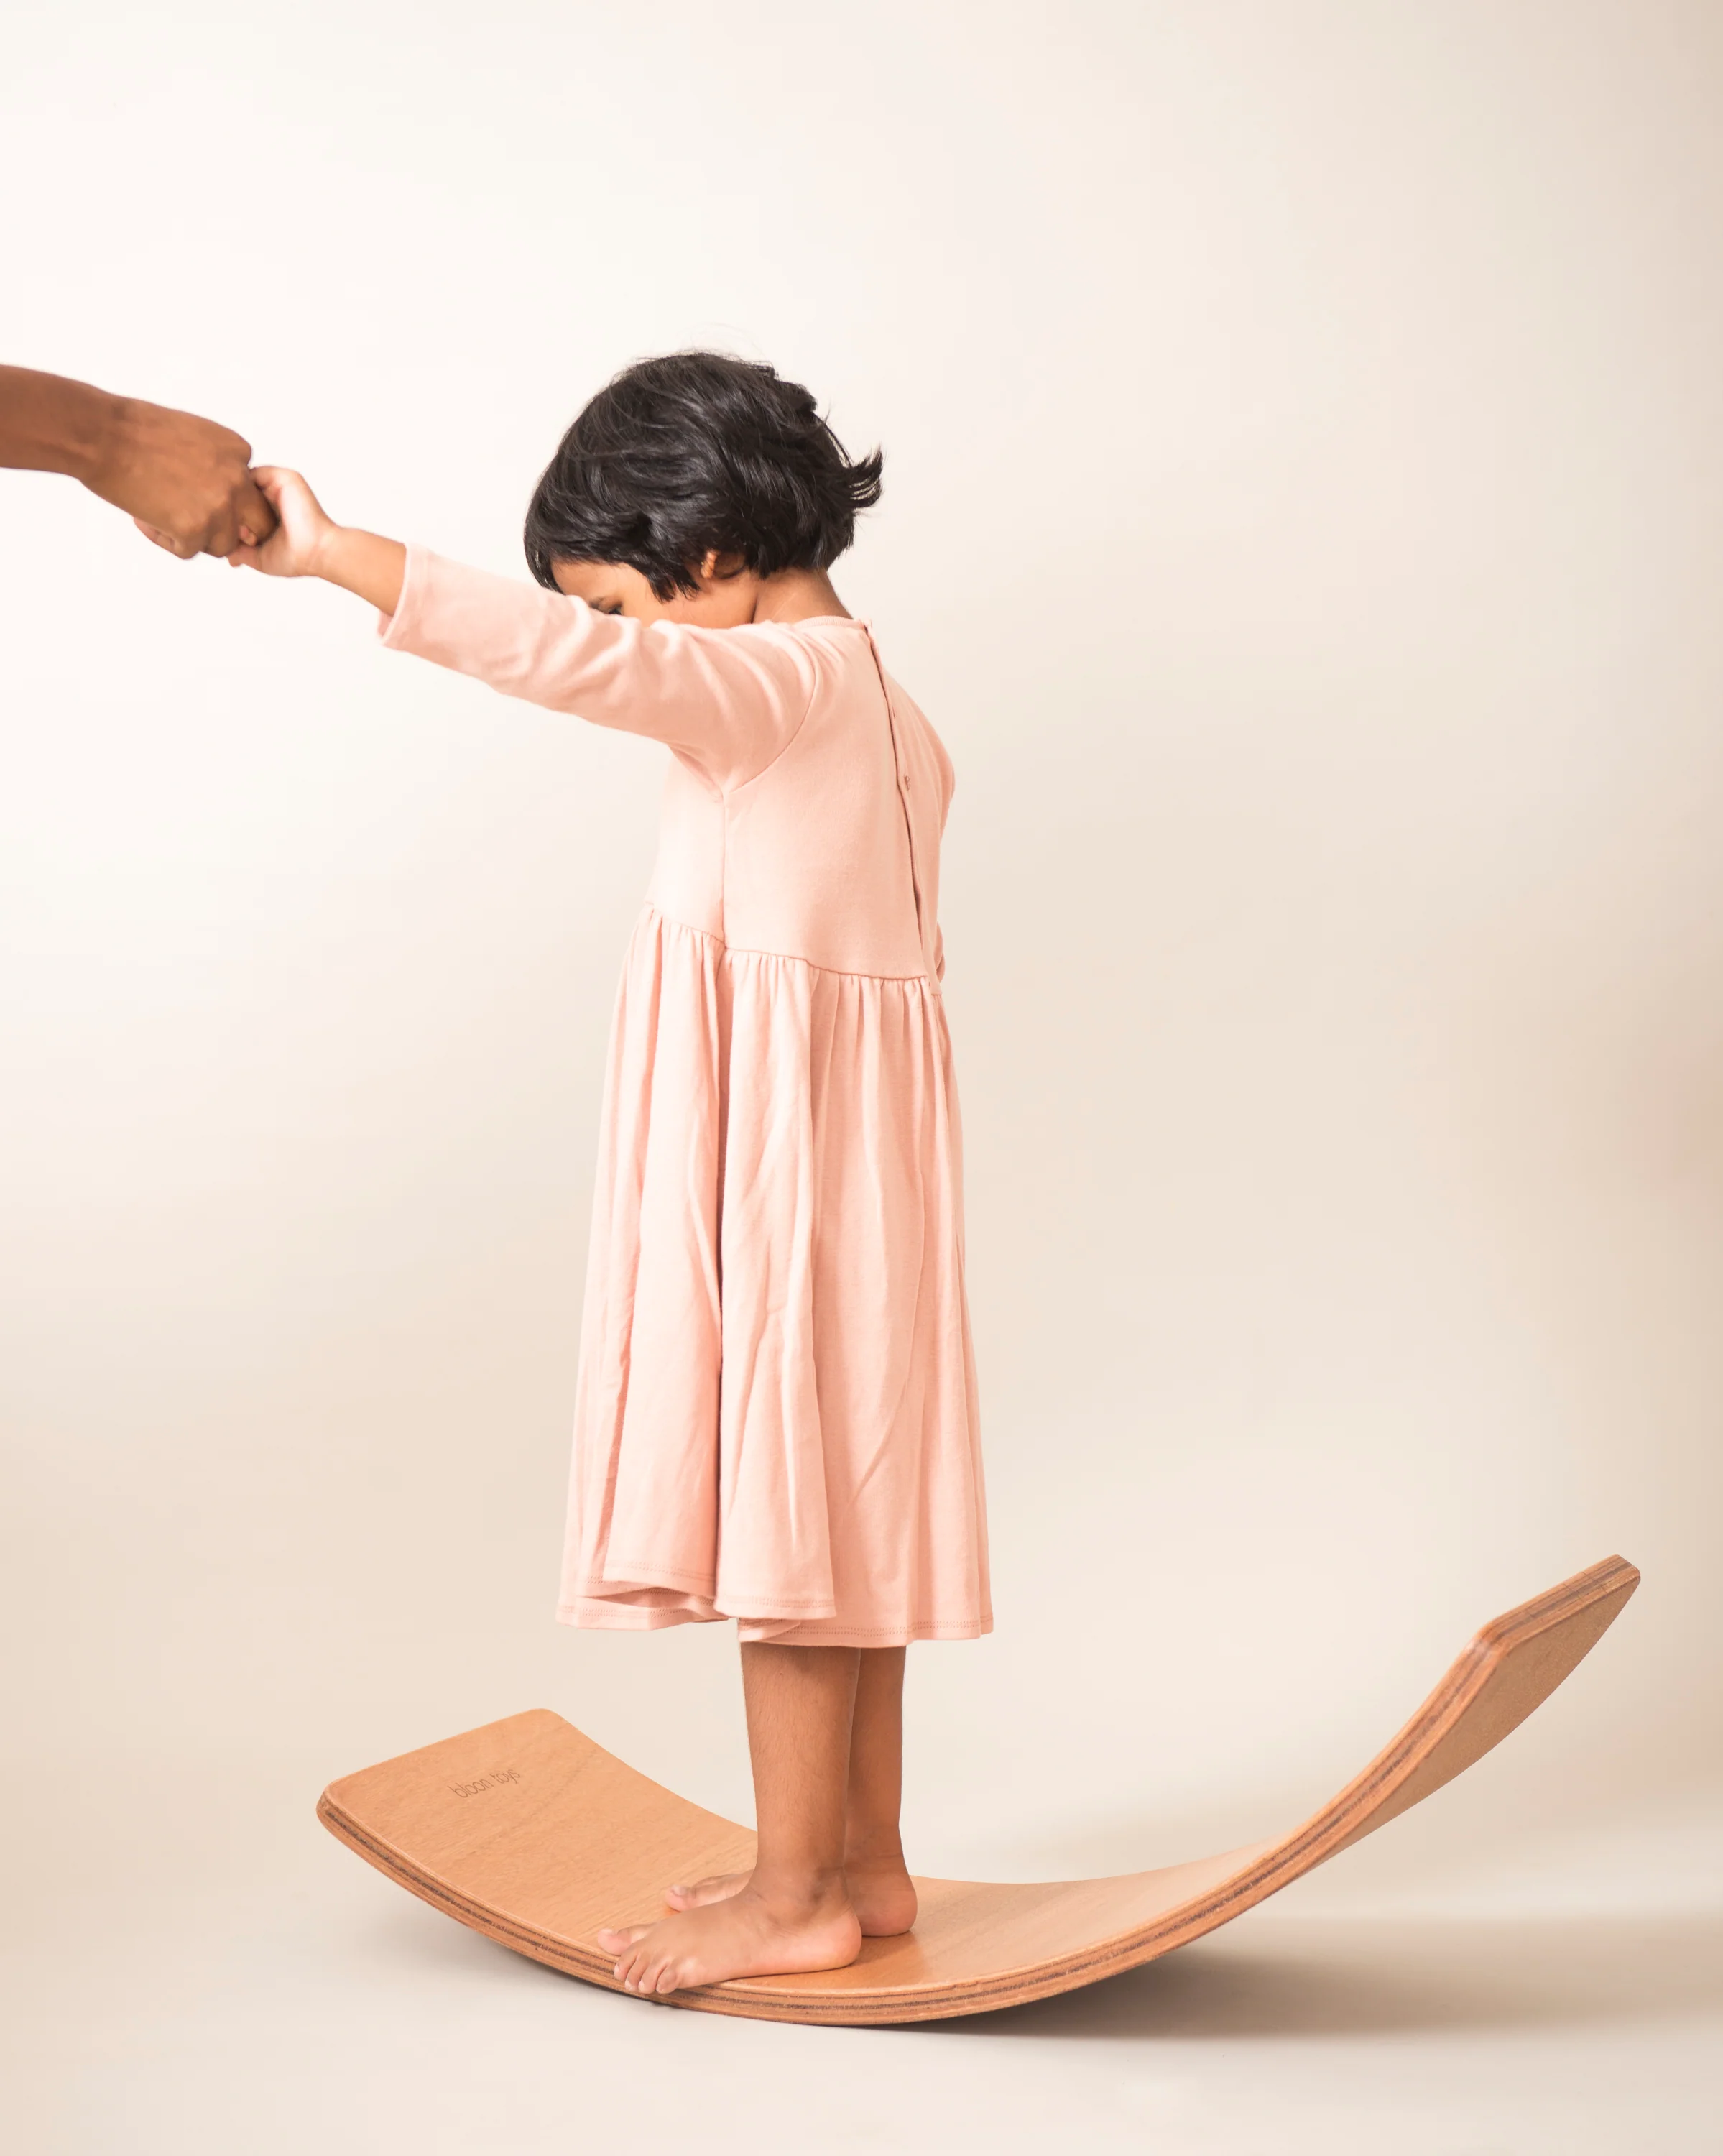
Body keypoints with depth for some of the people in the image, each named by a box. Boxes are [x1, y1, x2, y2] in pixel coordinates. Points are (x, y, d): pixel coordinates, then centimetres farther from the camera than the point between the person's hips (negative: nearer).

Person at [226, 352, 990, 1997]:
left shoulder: (782, 683, -14)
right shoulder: (881, 708, 15)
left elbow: (575, 657, -30)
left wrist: (336, 556, -31)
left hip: (784, 1143, -10)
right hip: (828, 1131, 10)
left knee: (785, 1489, -3)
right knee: (832, 1490, 14)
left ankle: (797, 1894, 8)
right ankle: (863, 1858, 25)